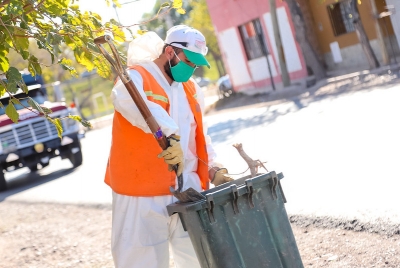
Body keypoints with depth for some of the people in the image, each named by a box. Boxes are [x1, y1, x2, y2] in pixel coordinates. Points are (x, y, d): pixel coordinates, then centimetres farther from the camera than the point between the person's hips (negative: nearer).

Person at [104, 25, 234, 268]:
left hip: (187, 191, 6)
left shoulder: (191, 88, 14)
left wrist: (214, 170, 4)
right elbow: (127, 100, -34)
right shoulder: (137, 77, -9)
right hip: (143, 195, -6)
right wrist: (170, 135, -44)